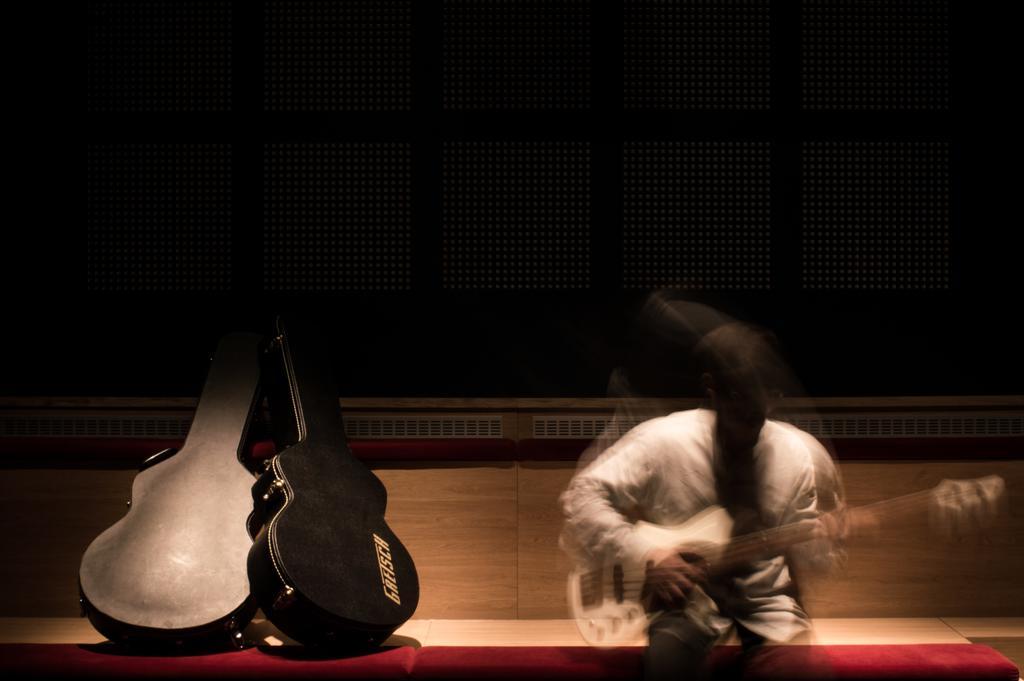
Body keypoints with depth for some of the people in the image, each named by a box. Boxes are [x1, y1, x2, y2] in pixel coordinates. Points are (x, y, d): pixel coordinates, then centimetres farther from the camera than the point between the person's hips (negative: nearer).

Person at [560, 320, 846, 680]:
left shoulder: (800, 453, -2)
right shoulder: (663, 440, -10)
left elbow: (805, 560, 4)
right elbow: (582, 496, -10)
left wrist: (822, 542, -20)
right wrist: (645, 555, -18)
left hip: (766, 603, 3)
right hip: (687, 596, -2)